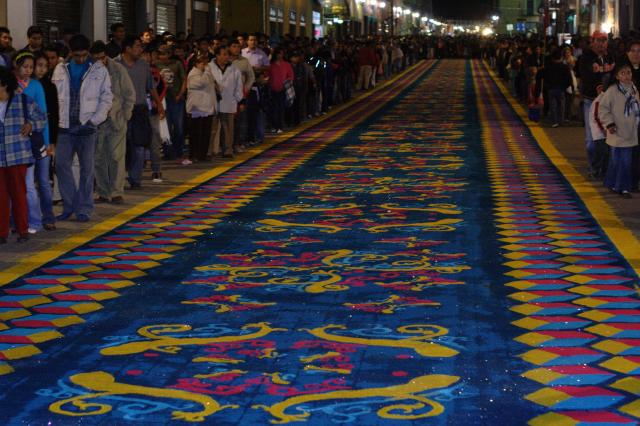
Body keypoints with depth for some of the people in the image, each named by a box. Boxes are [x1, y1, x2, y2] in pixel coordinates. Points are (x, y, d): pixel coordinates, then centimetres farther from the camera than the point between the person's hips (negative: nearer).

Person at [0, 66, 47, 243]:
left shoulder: (23, 101, 1)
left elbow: (41, 119, 11)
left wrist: (31, 125, -5)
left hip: (17, 155, -2)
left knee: (18, 193, 3)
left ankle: (23, 230, 14)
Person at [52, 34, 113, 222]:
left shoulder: (99, 70, 1)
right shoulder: (60, 69, 9)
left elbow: (106, 98, 1)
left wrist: (94, 120, -9)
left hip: (87, 127, -2)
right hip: (64, 126, 3)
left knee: (87, 168, 1)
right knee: (61, 165, 0)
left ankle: (84, 208, 9)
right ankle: (69, 205, 12)